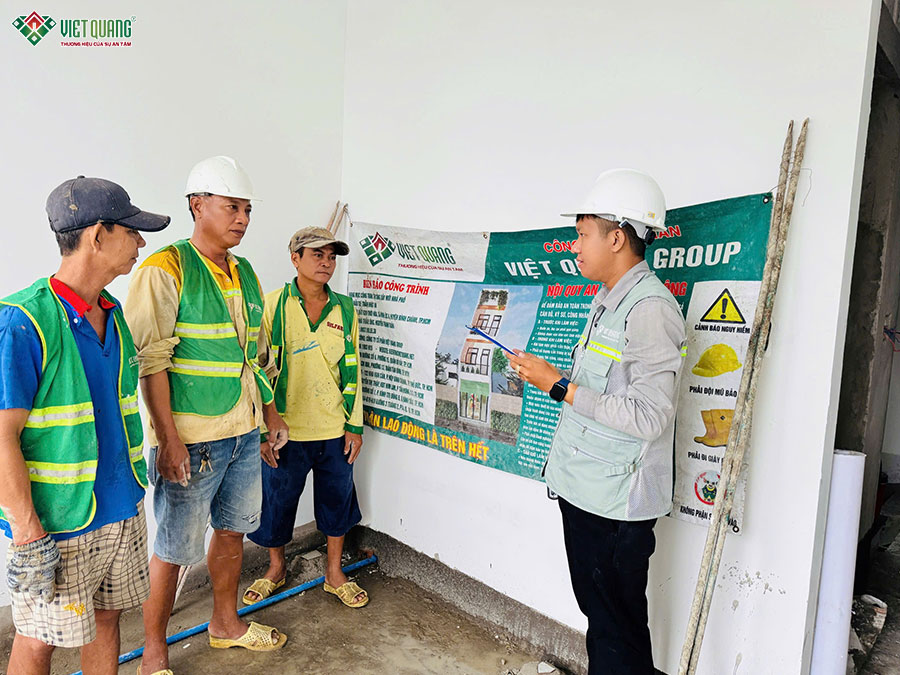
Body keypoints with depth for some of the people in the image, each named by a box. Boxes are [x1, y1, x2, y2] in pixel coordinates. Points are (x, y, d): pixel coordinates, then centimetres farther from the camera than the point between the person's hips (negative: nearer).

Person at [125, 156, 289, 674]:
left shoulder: (245, 273, 11)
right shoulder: (166, 269, -11)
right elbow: (151, 360, -16)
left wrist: (271, 415, 16)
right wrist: (169, 439, -20)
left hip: (244, 433, 7)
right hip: (190, 437, -7)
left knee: (233, 529, 20)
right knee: (174, 548, 6)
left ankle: (226, 623, 40)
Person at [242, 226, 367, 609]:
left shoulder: (344, 309, 3)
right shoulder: (273, 305, -6)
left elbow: (352, 370, 6)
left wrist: (355, 425, 4)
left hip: (334, 430, 2)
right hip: (286, 429, -2)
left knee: (337, 501, 14)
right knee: (276, 501, 13)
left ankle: (334, 572, 36)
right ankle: (276, 568, 40)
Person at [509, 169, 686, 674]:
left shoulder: (650, 309, -20)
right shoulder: (606, 301, 11)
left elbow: (648, 417, -25)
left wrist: (557, 385, -22)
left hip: (617, 500, -9)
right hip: (583, 489, 9)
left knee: (618, 629, 7)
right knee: (595, 607, 23)